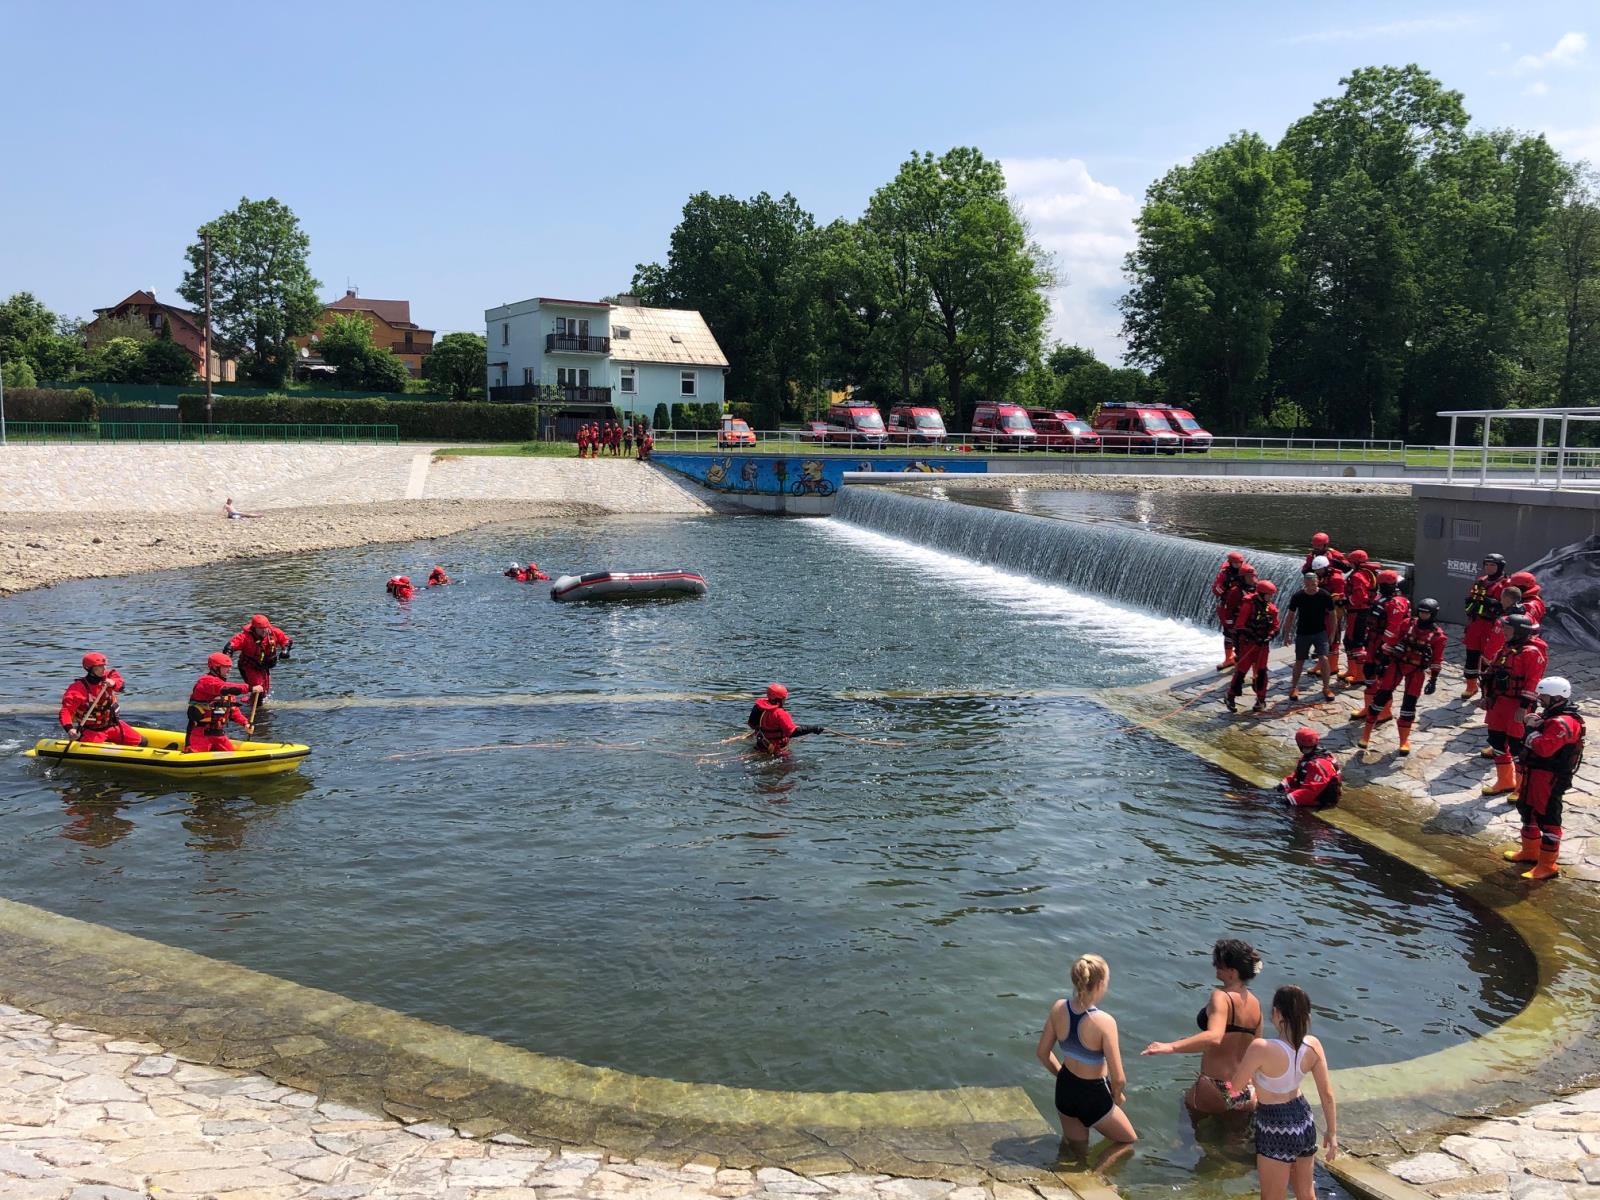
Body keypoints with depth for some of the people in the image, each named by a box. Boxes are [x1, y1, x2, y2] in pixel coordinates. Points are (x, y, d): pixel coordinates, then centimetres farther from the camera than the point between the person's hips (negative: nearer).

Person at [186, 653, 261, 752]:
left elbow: (233, 710, 14)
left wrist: (245, 722, -3)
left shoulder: (224, 683, 16)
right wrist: (250, 688, -38)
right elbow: (225, 689, -32)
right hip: (200, 732, -8)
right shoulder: (206, 681, -12)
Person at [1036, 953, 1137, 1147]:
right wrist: (1117, 1096, -2)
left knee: (1075, 1148, 29)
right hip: (1094, 1097, -6)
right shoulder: (1104, 1022, -29)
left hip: (1064, 1089, 6)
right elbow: (1119, 1079, -24)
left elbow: (1042, 1053, 0)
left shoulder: (1059, 1008, -13)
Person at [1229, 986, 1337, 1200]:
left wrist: (1252, 1079, 9)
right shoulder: (1313, 1046, -12)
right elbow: (1327, 1094, -3)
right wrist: (1332, 1133, 9)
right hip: (1305, 1121, 6)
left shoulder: (1261, 1048, -28)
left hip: (1276, 1129, -6)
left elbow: (1236, 1086, -13)